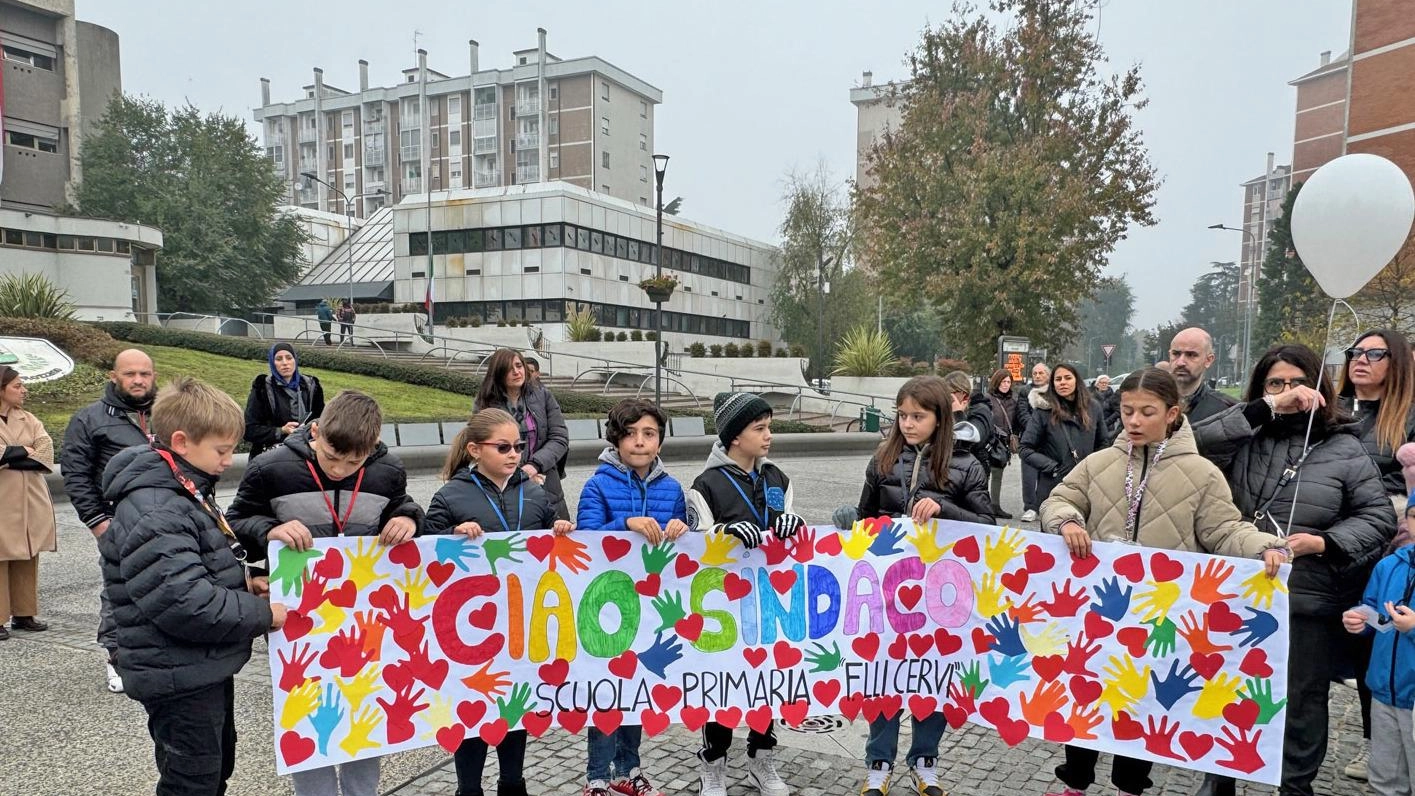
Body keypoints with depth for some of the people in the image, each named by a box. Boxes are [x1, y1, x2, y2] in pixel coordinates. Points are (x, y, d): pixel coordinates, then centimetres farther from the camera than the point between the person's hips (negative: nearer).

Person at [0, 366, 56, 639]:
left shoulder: (28, 419, 12)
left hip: (31, 502, 5)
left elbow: (46, 454, -2)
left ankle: (24, 614, 18)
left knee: (27, 561, 9)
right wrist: (24, 451, -9)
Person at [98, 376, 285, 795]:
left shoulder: (186, 493, 8)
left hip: (206, 667, 10)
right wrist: (261, 613, -22)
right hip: (179, 678, -10)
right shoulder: (153, 511, -24)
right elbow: (181, 602, -32)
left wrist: (242, 583, 3)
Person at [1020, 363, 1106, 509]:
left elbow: (1103, 443, 18)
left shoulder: (1093, 407, 6)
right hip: (1053, 485, -3)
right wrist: (1052, 467, -12)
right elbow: (1025, 449, -4)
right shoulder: (1044, 411, -5)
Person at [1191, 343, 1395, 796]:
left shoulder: (1344, 448, 0)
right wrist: (1267, 407, -17)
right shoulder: (1245, 439, 2)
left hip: (1308, 604, -1)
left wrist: (1324, 542, -16)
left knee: (1302, 700, 14)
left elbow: (1379, 517, 0)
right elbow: (1195, 443, -17)